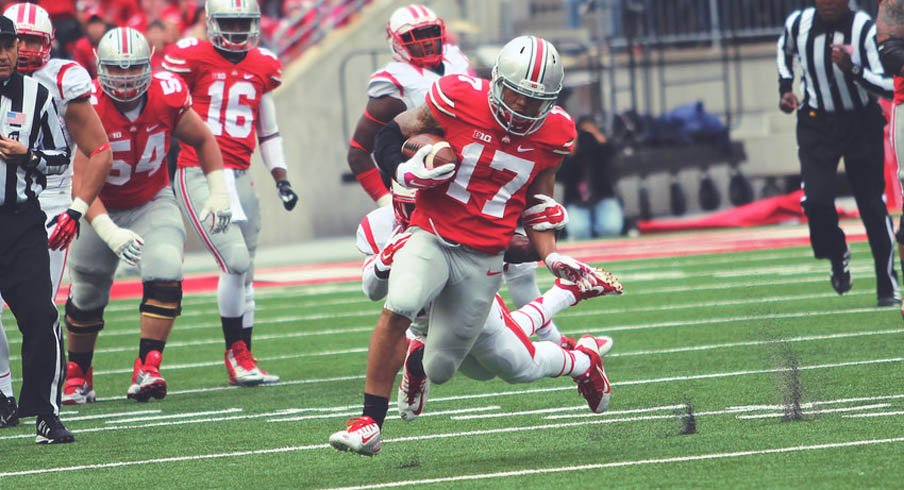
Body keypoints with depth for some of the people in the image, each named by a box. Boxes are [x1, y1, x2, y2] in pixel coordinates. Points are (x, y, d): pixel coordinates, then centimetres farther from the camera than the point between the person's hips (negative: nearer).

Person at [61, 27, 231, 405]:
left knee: (165, 275, -23)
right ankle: (77, 374, 32)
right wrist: (111, 234, -43)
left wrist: (219, 193, -4)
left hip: (153, 201, 1)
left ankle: (147, 368, -22)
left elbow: (202, 140, 3)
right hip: (102, 209, -1)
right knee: (87, 295, 9)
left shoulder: (167, 96, -18)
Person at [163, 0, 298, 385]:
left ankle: (243, 361, 19)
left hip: (239, 177, 6)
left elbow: (268, 130, 22)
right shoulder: (191, 58, -6)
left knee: (244, 272, 9)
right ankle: (236, 353, -2)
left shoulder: (262, 67, 11)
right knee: (236, 262, -16)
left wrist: (281, 179, 16)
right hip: (198, 176, -6)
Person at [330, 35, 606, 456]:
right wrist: (404, 172, -16)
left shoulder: (553, 134, -1)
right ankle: (370, 423, -21)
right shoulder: (460, 100, -11)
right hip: (432, 237, -2)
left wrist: (551, 256, 0)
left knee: (440, 370, 3)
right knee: (398, 307, -32)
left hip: (484, 258, 2)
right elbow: (392, 132, 2)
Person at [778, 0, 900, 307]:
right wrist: (785, 88, 8)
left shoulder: (866, 29, -19)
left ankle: (887, 289, 10)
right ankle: (838, 258, 14)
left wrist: (852, 70, -35)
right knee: (816, 200, -15)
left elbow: (887, 85, -21)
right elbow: (785, 49, 18)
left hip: (862, 124, -2)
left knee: (873, 206, 1)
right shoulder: (798, 25, -8)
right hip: (816, 124, 2)